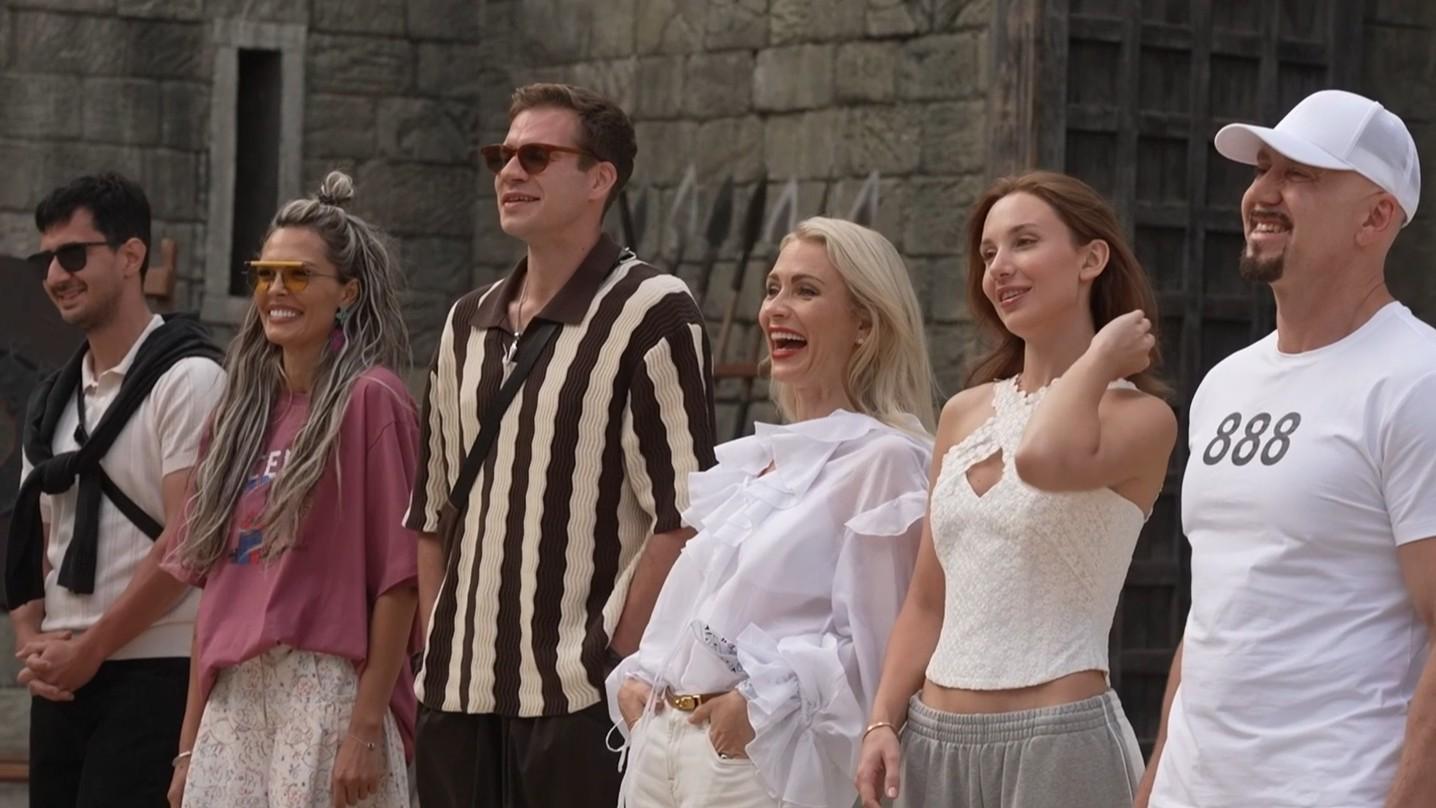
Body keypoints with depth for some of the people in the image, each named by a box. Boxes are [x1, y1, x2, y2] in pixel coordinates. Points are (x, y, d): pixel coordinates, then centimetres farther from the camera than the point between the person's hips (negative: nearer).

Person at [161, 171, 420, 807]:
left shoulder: (370, 401, -5)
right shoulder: (239, 413, 15)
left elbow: (399, 578, -9)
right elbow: (211, 584, 15)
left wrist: (367, 728, -14)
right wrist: (190, 742, 12)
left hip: (326, 697, -6)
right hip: (232, 702, 6)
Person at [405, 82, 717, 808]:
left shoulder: (650, 313, -5)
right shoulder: (470, 324, 16)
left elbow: (683, 513, -11)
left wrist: (619, 662, -14)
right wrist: (434, 657, 11)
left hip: (580, 700, -6)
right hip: (459, 694, 6)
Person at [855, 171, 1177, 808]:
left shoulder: (1138, 416, -5)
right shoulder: (964, 413, 13)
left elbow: (1044, 458, -27)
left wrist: (1102, 355, -11)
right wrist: (883, 723, 4)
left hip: (1057, 739, -5)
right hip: (935, 738, 6)